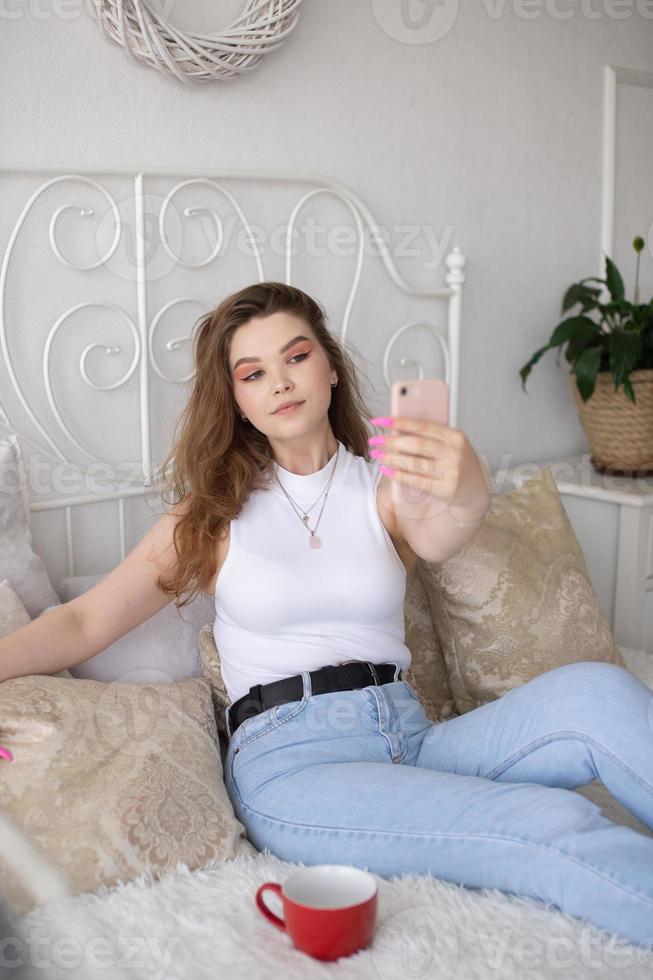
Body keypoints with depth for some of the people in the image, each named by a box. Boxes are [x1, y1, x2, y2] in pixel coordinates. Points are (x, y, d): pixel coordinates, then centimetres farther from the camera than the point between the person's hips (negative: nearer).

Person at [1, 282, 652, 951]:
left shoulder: (386, 485, 11)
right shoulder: (217, 511, 10)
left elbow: (434, 541, -14)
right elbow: (84, 624, 5)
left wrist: (467, 495, -39)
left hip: (411, 740, 3)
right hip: (290, 763, -3)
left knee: (594, 691, -26)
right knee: (560, 827, -28)